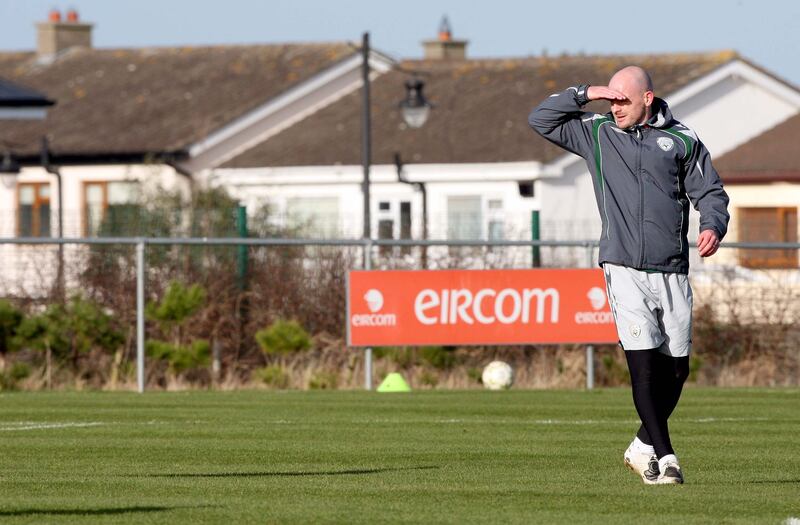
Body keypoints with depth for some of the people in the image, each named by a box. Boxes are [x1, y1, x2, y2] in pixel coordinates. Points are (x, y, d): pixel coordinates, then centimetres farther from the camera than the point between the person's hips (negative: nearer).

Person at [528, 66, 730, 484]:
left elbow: (709, 191, 10)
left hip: (671, 273, 2)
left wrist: (712, 226, -10)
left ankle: (644, 446, 23)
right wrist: (586, 95, 0)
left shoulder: (682, 140, 9)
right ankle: (664, 456, -10)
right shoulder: (597, 133, 10)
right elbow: (541, 120, 11)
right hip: (623, 269, -2)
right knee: (643, 363, -13)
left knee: (676, 368, 5)